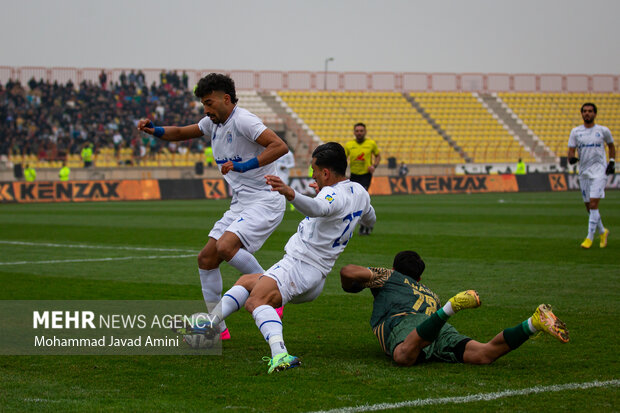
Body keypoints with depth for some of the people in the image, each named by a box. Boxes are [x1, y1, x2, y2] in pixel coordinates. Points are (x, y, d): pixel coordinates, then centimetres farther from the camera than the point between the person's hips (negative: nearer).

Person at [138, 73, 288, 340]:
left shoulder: (242, 120, -15)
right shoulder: (214, 123, 13)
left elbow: (280, 146, -24)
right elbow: (180, 133, 25)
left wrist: (244, 166, -28)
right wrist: (153, 130, 6)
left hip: (265, 201, -10)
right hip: (240, 205, 10)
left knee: (225, 247, -28)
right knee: (206, 258, 5)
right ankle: (217, 327, 12)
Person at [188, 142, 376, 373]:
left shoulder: (334, 196, -16)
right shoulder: (359, 192, 14)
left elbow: (317, 208, -41)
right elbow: (370, 220, 36)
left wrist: (290, 193, -59)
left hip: (300, 264, -11)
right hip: (317, 280, 11)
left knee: (256, 300, -33)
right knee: (246, 281, 23)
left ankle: (280, 353, -52)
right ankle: (211, 322, 12)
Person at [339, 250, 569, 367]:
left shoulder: (388, 276, 33)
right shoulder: (428, 292, 45)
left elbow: (348, 271, 18)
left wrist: (349, 285, 40)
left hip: (403, 321, -5)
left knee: (403, 357, -42)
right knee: (484, 355, -20)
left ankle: (452, 306, -53)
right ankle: (535, 323, -36)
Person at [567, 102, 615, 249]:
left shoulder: (603, 131, 1)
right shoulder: (575, 132, 5)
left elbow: (611, 146, 18)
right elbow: (571, 151, 1)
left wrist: (612, 162, 6)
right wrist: (572, 158, -21)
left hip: (599, 171, -4)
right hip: (583, 172, 4)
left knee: (593, 204, -15)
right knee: (588, 207, 8)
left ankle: (590, 237, -12)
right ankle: (602, 232, 30)